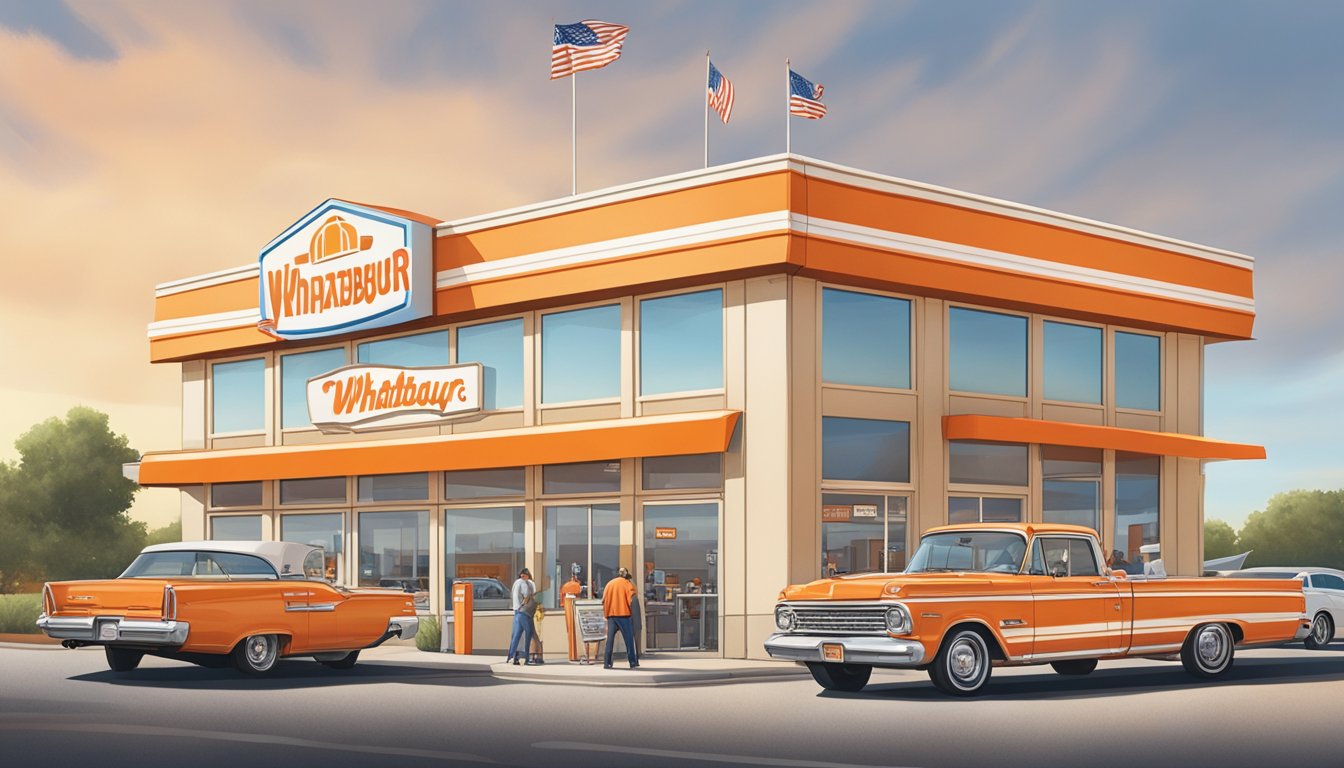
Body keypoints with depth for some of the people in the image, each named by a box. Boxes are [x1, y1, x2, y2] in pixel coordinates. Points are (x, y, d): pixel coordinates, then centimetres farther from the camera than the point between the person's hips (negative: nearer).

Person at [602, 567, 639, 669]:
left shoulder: (609, 584, 14)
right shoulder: (627, 584, 1)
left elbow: (604, 600, 9)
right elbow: (631, 599, -8)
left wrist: (606, 613, 14)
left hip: (611, 615, 4)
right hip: (623, 614, -4)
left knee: (610, 639, 6)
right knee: (629, 639, -1)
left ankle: (607, 662, 2)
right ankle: (633, 663, -5)